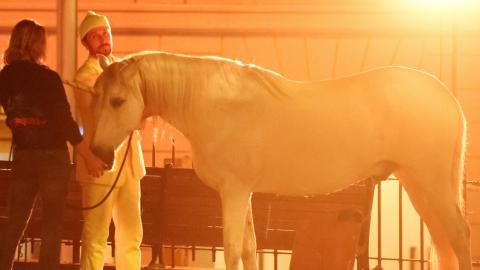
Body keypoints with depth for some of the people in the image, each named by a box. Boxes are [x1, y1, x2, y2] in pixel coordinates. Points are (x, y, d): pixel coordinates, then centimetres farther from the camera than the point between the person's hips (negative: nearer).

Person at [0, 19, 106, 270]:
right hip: (52, 156, -5)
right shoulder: (48, 78, -14)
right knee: (52, 226, 2)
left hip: (22, 157, 5)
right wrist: (89, 157, -10)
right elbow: (65, 122, -16)